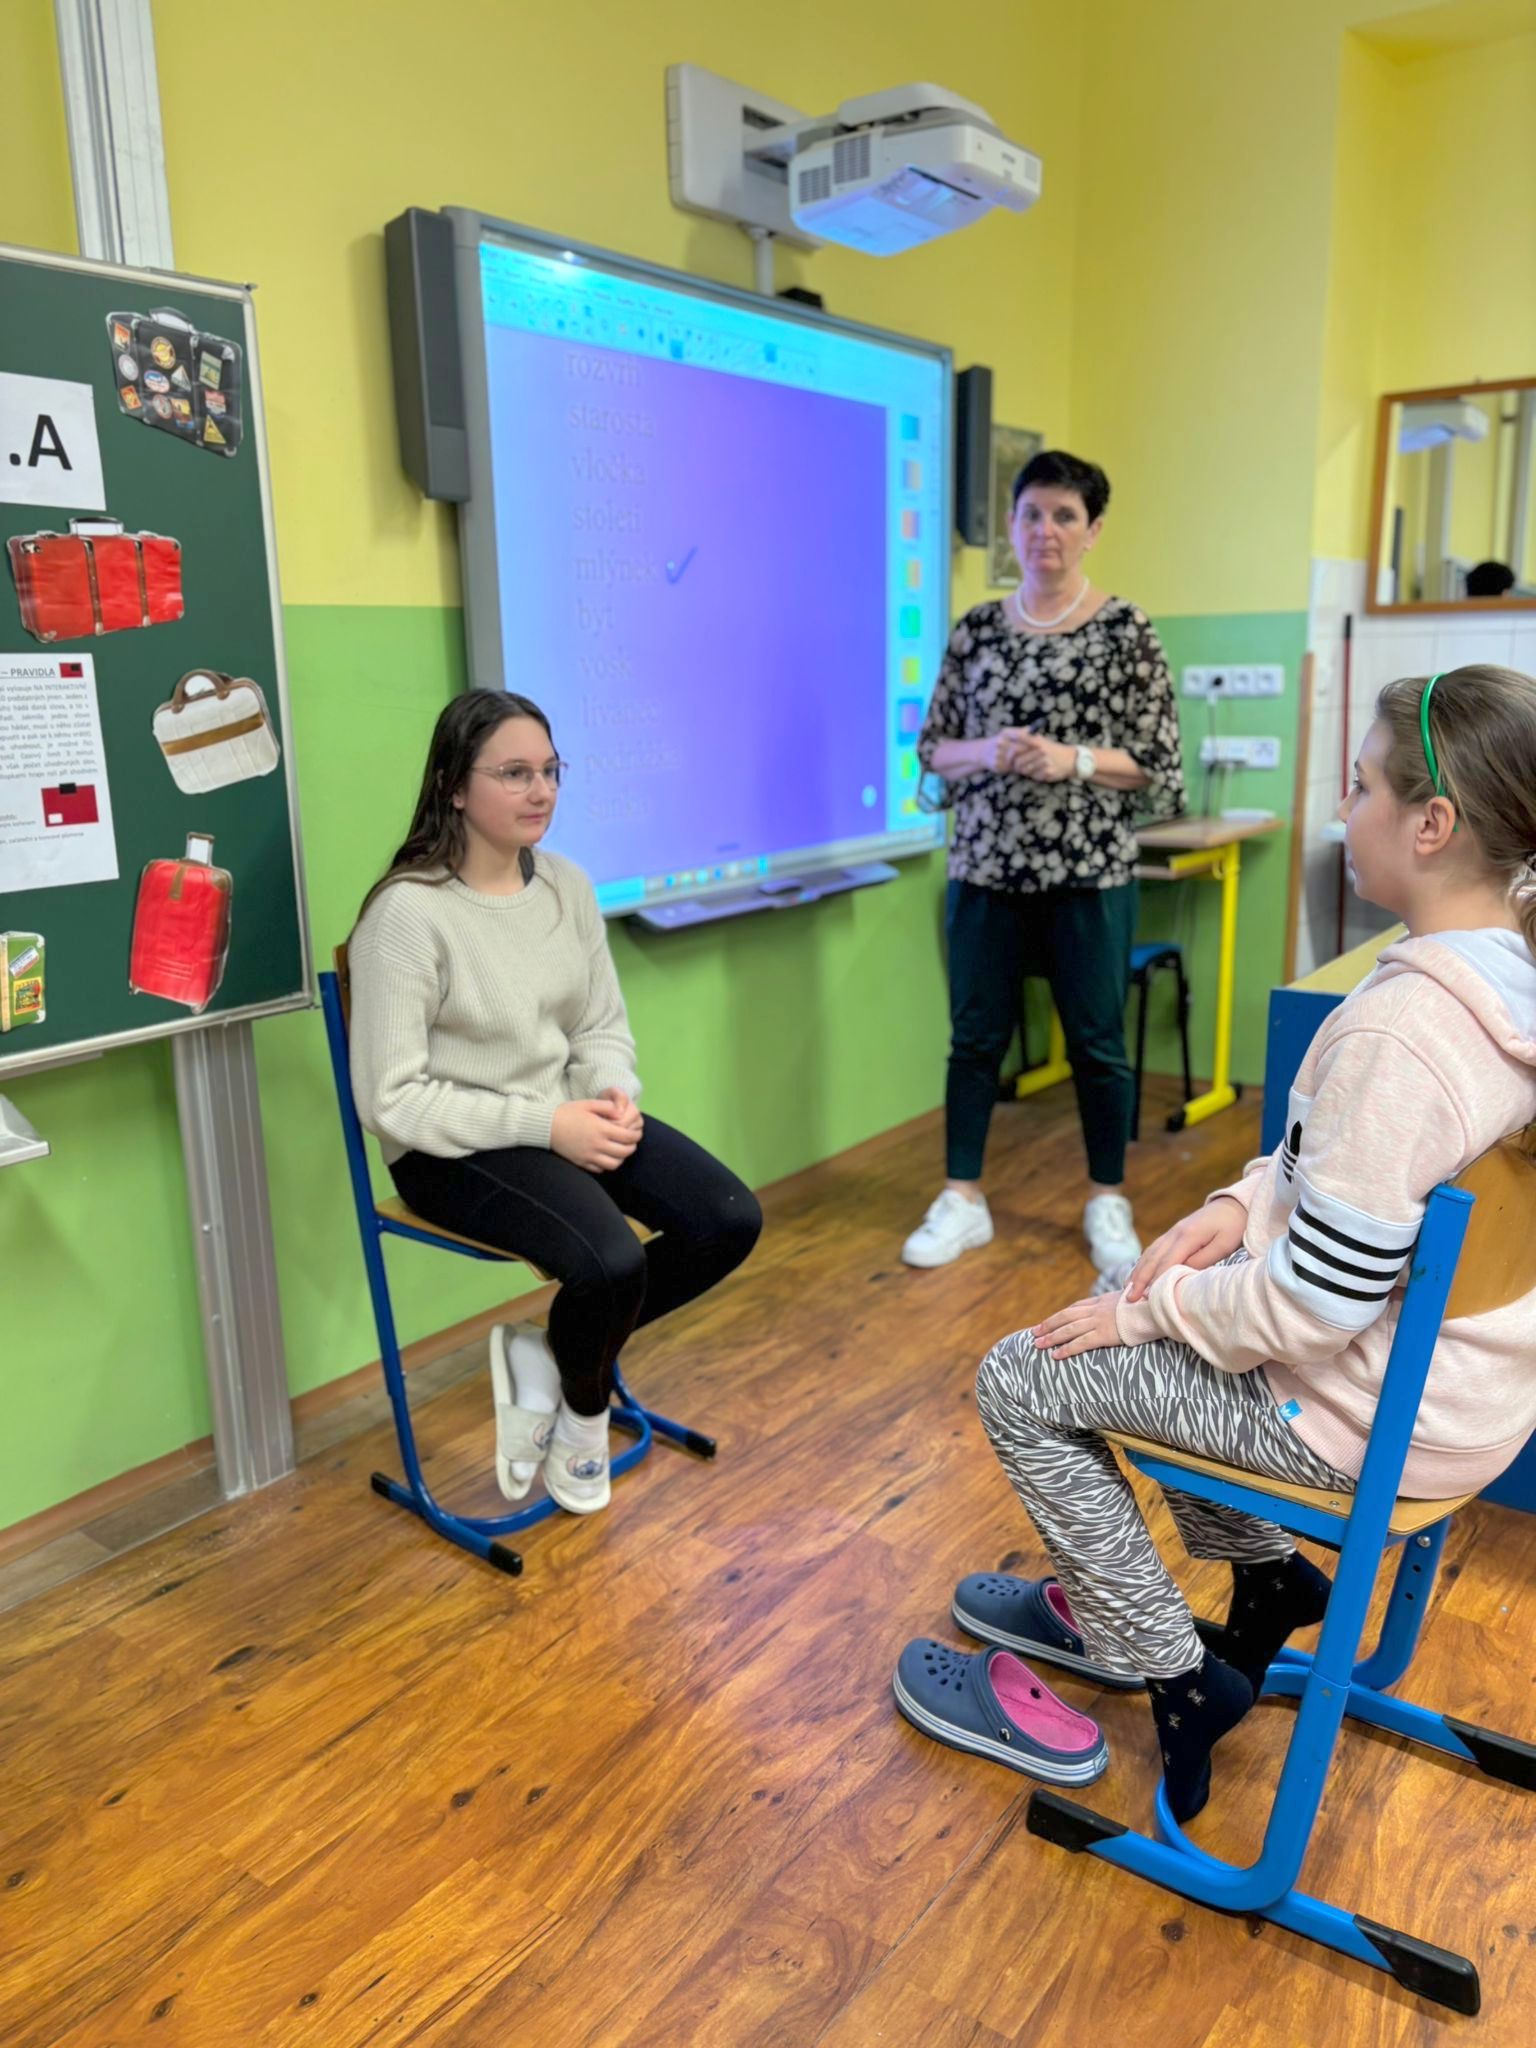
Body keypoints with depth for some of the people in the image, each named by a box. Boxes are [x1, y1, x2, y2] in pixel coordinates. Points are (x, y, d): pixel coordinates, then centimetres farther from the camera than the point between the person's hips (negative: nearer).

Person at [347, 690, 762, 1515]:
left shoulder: (567, 884, 2)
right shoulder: (408, 911, -19)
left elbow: (604, 1026, 10)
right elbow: (390, 1099, -19)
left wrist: (613, 1095, -13)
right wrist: (544, 1124, -23)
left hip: (568, 1119, 7)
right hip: (454, 1151, -7)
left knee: (731, 1221, -9)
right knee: (613, 1262, -29)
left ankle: (546, 1354, 9)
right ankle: (582, 1412, 9)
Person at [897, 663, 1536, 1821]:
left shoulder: (1397, 1029, -31)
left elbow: (1316, 1305, -28)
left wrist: (1149, 1309, -13)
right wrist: (1249, 1201, -1)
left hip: (1380, 1409, -9)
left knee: (1022, 1385, 2)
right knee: (1150, 1301, 26)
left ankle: (1178, 1680, 14)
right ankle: (1265, 1578, 31)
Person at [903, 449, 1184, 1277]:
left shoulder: (1125, 629, -2)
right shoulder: (976, 628, 7)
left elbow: (1161, 764, -3)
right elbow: (932, 747, 8)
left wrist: (1074, 759, -18)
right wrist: (987, 753, -12)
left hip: (1089, 873, -2)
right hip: (985, 869, 3)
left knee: (1097, 1042, 7)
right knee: (975, 1037, 7)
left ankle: (1108, 1201, 24)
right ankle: (962, 1198, 20)